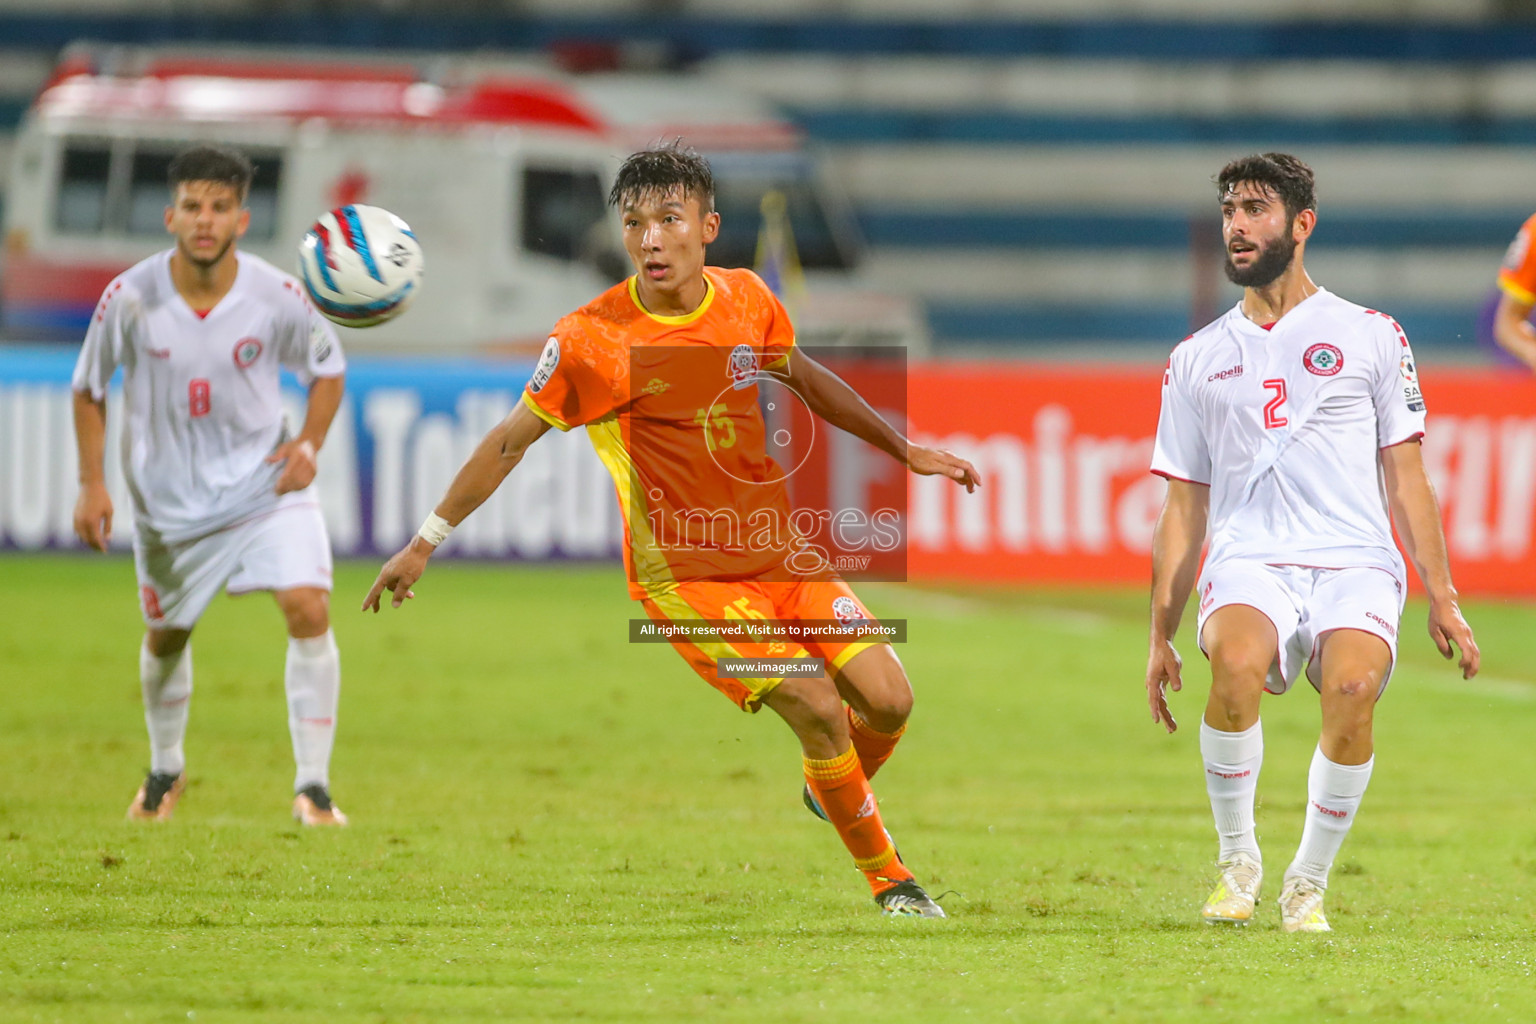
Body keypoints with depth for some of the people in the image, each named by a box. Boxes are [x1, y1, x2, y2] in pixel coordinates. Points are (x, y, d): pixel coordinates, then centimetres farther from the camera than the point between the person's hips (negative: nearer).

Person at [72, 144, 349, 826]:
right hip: (168, 495, 1)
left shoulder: (278, 298, -16)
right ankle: (165, 770, 43)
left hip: (264, 482, -1)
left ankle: (313, 787, -11)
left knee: (309, 610, -19)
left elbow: (327, 368, 4)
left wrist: (308, 444, -11)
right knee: (165, 635, 14)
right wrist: (91, 484, -6)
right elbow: (88, 388, 1)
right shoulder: (130, 299, -16)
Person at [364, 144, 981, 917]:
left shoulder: (747, 300, -2)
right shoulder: (593, 341, -17)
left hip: (779, 555, 6)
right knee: (817, 706, -18)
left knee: (887, 702, 0)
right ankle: (887, 878, 4)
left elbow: (802, 377, 19)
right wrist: (425, 543, -3)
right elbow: (511, 439, -7)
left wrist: (903, 451, 25)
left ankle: (830, 790, 35)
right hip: (683, 575, -6)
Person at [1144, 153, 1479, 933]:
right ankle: (1237, 858, -13)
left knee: (1352, 690, -32)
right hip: (1248, 562, 1)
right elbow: (1183, 509, 20)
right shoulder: (1197, 359, 18)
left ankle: (1309, 882, -10)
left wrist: (1442, 598, 4)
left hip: (1356, 561, -1)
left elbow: (1405, 478, 12)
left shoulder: (1371, 337, 13)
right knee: (1237, 665, -34)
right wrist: (1160, 636, 14)